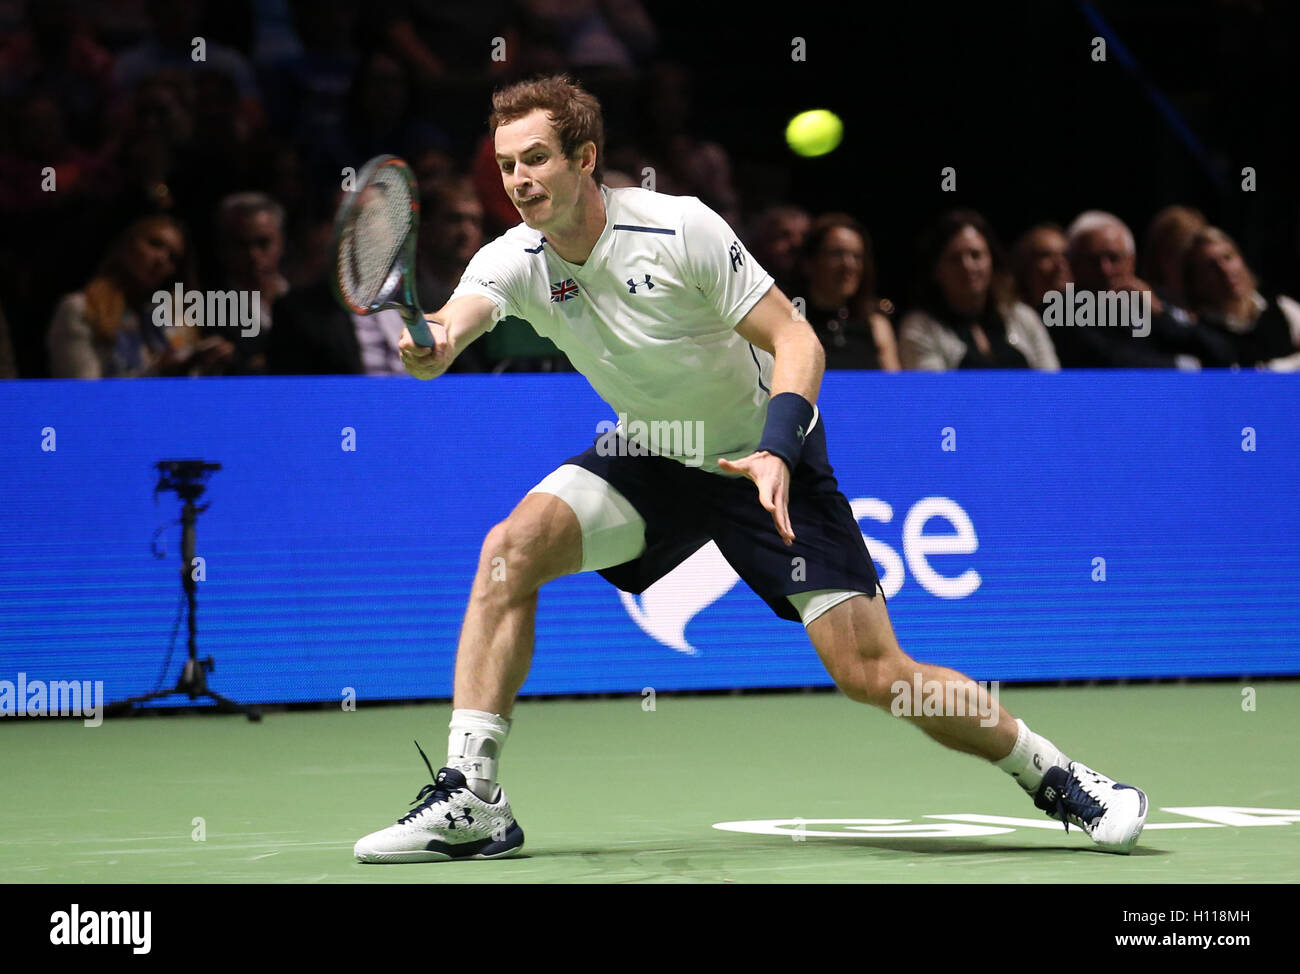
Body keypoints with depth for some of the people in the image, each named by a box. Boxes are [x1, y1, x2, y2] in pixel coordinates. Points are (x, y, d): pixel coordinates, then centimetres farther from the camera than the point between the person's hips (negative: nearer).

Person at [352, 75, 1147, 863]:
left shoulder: (679, 229, -22)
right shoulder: (515, 261, -12)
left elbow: (795, 340, -20)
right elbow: (457, 319, -33)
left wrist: (777, 452, -37)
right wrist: (429, 344, -58)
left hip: (767, 463, -4)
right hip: (651, 458, 4)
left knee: (872, 673, -12)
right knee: (512, 547, -21)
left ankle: (1054, 775, 9)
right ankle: (471, 797, -18)